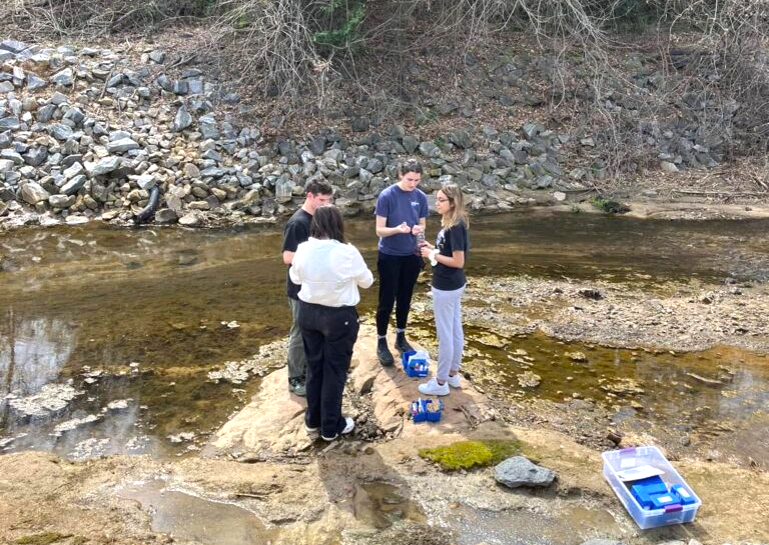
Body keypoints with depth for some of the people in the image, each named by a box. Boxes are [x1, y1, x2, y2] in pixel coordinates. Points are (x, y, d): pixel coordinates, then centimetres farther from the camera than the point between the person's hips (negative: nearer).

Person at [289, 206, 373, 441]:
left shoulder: (303, 249, -8)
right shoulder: (347, 252, -20)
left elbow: (295, 277, 10)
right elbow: (367, 281, -4)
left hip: (308, 312, 5)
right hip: (339, 316, -4)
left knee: (314, 366, 20)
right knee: (335, 370, 9)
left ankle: (312, 419, 34)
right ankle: (331, 427, 21)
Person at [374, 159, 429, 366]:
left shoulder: (421, 197, -1)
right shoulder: (386, 196, -14)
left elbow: (422, 225, 7)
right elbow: (379, 230, -14)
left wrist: (418, 229, -17)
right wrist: (397, 229, -33)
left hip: (411, 256, 4)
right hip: (389, 256, -4)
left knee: (405, 299, 15)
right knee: (387, 301, 3)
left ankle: (401, 338, 30)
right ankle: (381, 343, 17)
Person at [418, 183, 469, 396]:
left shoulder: (455, 227, -23)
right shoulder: (452, 224, 6)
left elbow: (458, 261, -24)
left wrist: (432, 255, -16)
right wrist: (433, 248, 4)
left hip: (446, 287, -10)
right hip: (454, 285, 10)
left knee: (445, 334, 2)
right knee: (455, 330, 18)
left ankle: (441, 382, 14)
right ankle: (453, 374, 32)